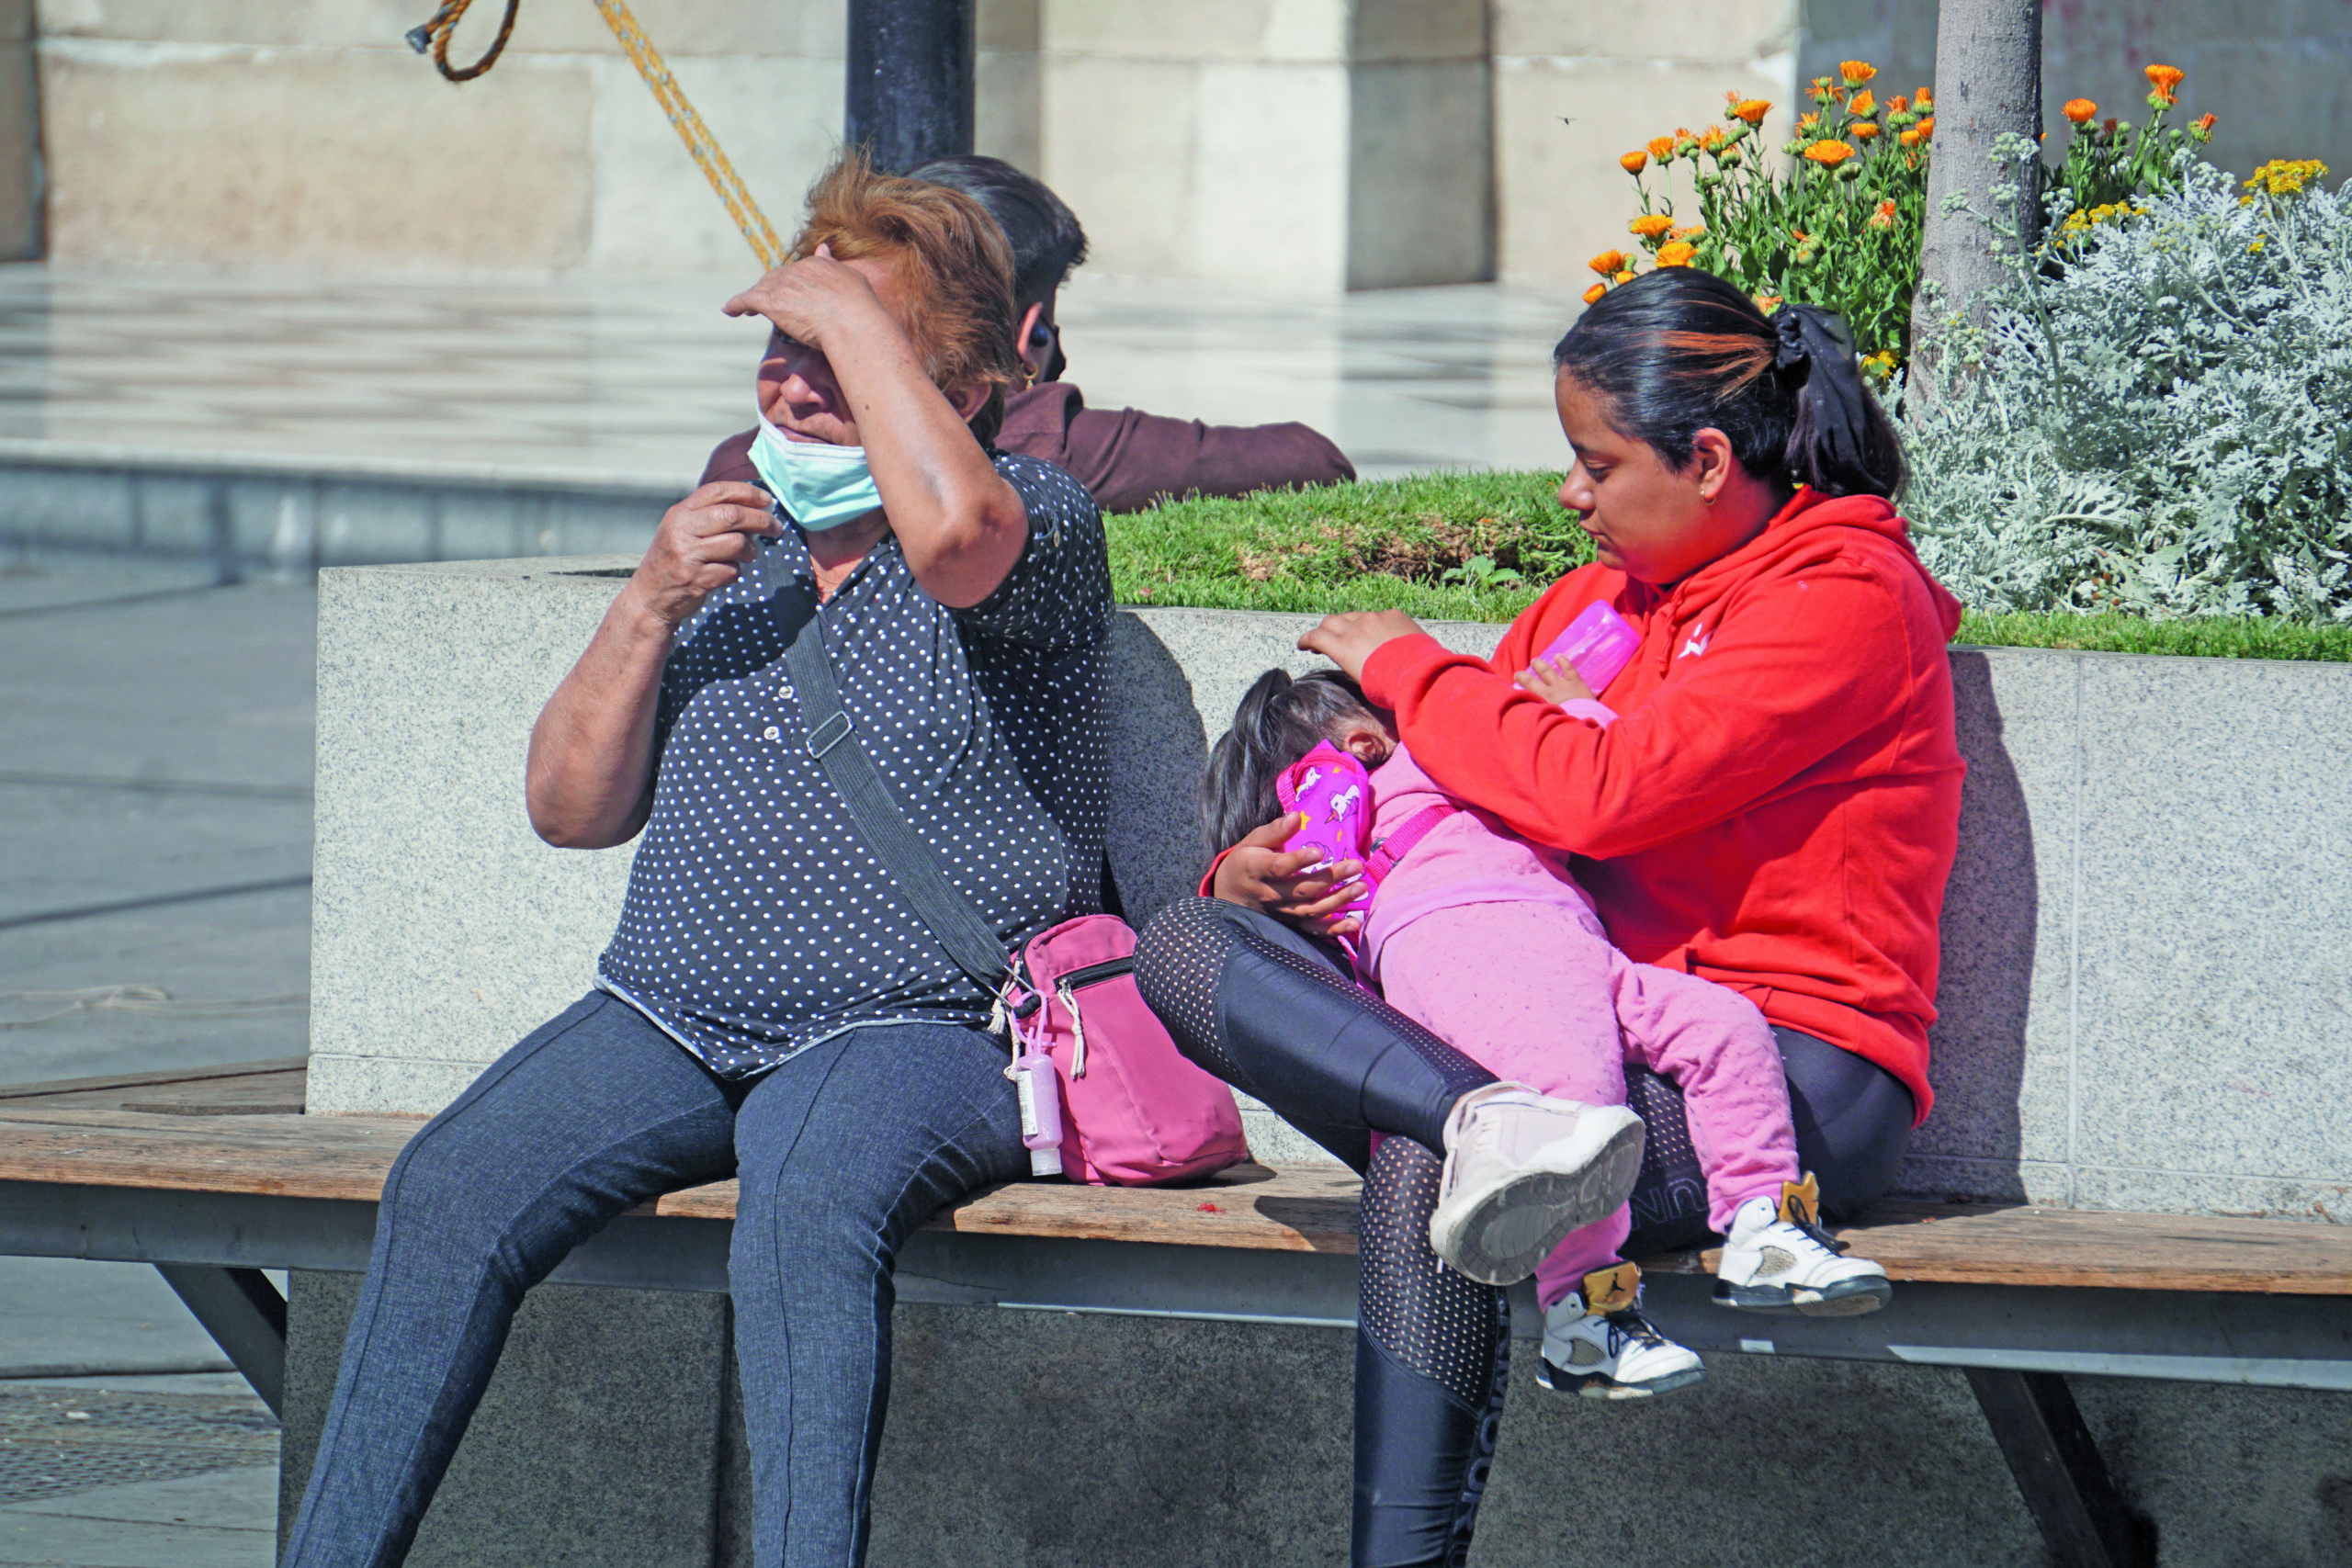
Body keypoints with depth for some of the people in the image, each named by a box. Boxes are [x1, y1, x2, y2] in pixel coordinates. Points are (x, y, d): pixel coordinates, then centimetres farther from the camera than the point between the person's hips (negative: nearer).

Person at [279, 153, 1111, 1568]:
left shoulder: (1042, 520, 1)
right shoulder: (732, 550, 20)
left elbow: (954, 526, -27)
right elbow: (572, 808, 16)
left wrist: (849, 312, -14)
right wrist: (649, 609, 0)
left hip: (916, 1034, -5)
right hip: (663, 1018, 5)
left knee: (807, 1210, -38)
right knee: (451, 1188, -21)